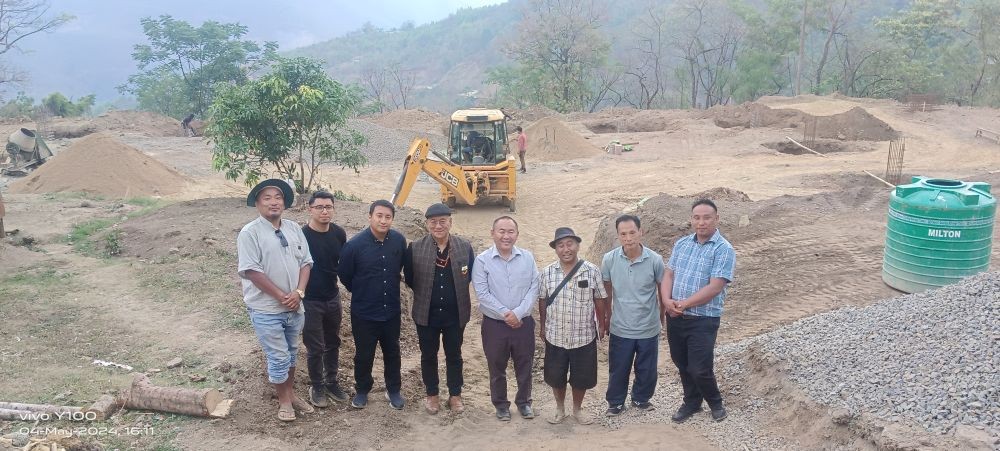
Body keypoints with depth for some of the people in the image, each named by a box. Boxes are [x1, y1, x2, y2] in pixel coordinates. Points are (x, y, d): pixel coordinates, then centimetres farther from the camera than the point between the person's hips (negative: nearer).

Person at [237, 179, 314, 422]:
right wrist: (281, 297, -16)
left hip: (294, 306, 5)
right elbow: (251, 270, -17)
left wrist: (298, 292, -10)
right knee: (279, 358, 3)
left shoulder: (294, 228, 4)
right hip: (266, 309, -5)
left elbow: (305, 262, 4)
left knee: (291, 354, 19)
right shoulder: (249, 233, -12)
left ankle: (291, 393, 37)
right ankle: (284, 400, 23)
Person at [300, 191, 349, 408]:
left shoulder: (339, 234, -3)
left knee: (333, 344, 17)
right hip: (310, 302, -5)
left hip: (333, 298, 5)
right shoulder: (301, 235, -17)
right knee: (315, 348, 6)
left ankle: (331, 382, 34)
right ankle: (317, 387, 25)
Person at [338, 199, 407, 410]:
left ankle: (393, 390, 34)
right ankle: (362, 390, 34)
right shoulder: (355, 244, -18)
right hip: (364, 312, -2)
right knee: (364, 354, 12)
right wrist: (361, 292, 8)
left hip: (391, 310, 3)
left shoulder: (399, 241, -9)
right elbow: (344, 275, -2)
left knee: (392, 352, 16)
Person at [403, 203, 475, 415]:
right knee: (428, 355, 14)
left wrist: (455, 292, 3)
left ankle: (455, 395, 31)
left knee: (454, 355, 15)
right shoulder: (415, 248, -9)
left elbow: (472, 276, 4)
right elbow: (409, 278, 0)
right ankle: (432, 395, 32)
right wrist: (425, 294, 5)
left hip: (455, 314, 0)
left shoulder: (465, 247, -7)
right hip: (426, 314, 0)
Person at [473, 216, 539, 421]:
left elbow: (534, 288, -4)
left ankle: (524, 402, 33)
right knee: (497, 368, 12)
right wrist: (505, 314, -17)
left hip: (523, 323, 2)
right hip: (494, 324, -1)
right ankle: (501, 405, 30)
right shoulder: (482, 260, -8)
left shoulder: (528, 257, -1)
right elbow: (482, 293, -12)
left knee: (524, 366, 13)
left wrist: (518, 313, -15)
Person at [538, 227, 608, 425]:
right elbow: (542, 301, 6)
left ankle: (578, 409, 35)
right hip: (555, 336, 1)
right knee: (556, 376, 13)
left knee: (581, 377, 11)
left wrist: (602, 325, 4)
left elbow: (600, 300, 1)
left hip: (584, 336, -1)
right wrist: (542, 327, 9)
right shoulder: (547, 272, -4)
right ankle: (560, 409, 35)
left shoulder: (592, 271, -8)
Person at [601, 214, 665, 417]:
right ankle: (616, 402, 37)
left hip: (649, 329, 0)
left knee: (647, 370, 17)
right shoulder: (609, 259, -13)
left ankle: (641, 399, 42)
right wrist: (607, 317, 10)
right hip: (620, 329, 0)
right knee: (618, 370, 14)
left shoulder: (655, 260, -15)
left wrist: (661, 315, 11)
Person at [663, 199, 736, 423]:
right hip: (675, 317, 5)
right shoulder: (681, 243, 7)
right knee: (682, 364, 16)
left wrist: (684, 304, -17)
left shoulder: (724, 249, -13)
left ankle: (715, 402, 27)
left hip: (703, 320, -5)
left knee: (700, 369, -1)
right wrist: (667, 300, -12)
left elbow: (714, 287, -19)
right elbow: (669, 274, 6)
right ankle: (691, 402, 37)